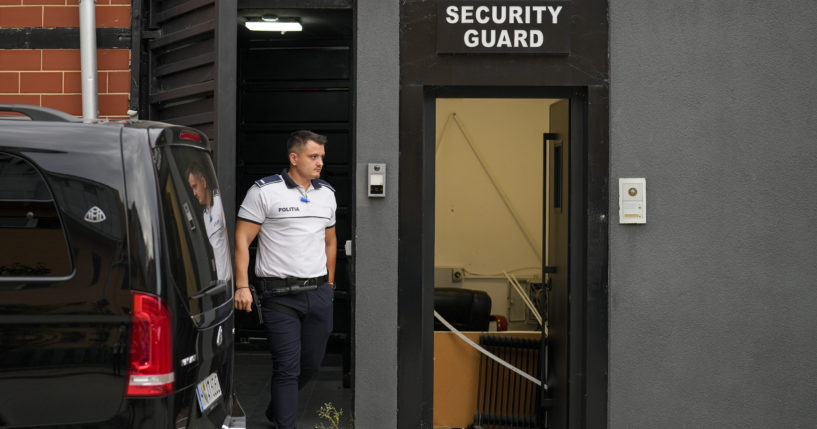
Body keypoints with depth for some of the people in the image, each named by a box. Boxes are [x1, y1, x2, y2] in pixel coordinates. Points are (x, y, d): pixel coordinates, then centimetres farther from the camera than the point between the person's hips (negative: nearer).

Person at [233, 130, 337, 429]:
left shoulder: (327, 194, 11)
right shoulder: (264, 191, -7)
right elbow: (242, 239, -8)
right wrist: (242, 286, -15)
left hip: (318, 293, 6)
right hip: (280, 295, -6)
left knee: (311, 363, 14)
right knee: (288, 368, -4)